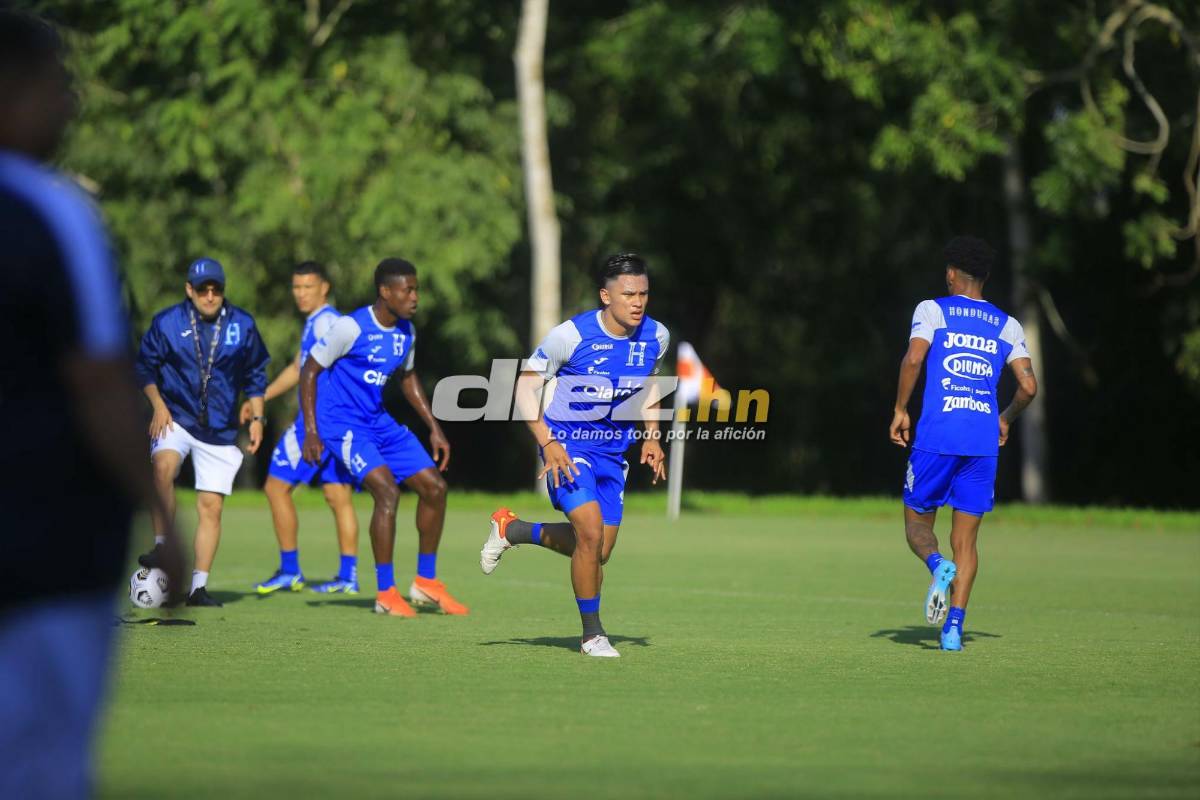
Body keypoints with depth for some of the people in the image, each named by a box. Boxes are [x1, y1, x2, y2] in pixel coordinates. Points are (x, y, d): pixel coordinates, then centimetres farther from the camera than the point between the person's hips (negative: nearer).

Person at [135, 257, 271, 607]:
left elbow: (255, 374, 14)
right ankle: (162, 546, -32)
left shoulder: (242, 325, 3)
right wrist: (158, 404, -6)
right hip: (176, 417, -2)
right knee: (163, 466, -34)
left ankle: (199, 585, 5)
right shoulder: (167, 322, -2)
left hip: (220, 430, 2)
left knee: (211, 505, -1)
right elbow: (145, 365, 7)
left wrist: (256, 418, 8)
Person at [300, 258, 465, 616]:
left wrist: (434, 428, 16)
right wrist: (310, 431, -17)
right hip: (343, 423, -8)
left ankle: (425, 581, 17)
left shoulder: (406, 331, 5)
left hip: (379, 422, 8)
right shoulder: (351, 328, -18)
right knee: (388, 490, -24)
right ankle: (385, 593, -16)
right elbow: (310, 370, -12)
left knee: (434, 486, 4)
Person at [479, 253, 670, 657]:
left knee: (599, 551, 8)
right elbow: (526, 385, -11)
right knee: (592, 532, -22)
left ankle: (512, 529, 32)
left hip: (614, 450, 6)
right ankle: (592, 635, -5)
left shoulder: (656, 336, -4)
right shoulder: (572, 335, -19)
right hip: (567, 444, -6)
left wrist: (651, 436, 6)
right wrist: (548, 443, -21)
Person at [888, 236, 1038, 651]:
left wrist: (900, 410, -1)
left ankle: (938, 565, -21)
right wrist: (1006, 419, 22)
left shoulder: (933, 310, 4)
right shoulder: (1007, 325, 13)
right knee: (965, 539, 7)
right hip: (983, 441, 3)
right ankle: (954, 625, -6)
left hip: (936, 436, -3)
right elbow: (1028, 386, 5)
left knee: (917, 521, 12)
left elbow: (913, 358, -12)